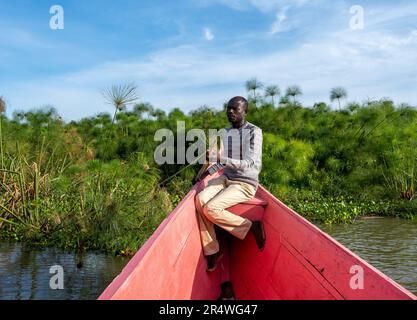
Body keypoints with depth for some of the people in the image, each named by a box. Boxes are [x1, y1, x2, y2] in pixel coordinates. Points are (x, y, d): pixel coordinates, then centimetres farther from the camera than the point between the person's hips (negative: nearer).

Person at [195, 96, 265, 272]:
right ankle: (211, 251, -13)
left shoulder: (254, 132, -10)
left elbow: (250, 164, -19)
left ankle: (250, 226, -6)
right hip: (226, 178, 6)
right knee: (200, 199, -21)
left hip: (245, 184, -6)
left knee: (211, 208, -25)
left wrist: (221, 159, -27)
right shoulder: (225, 133, 11)